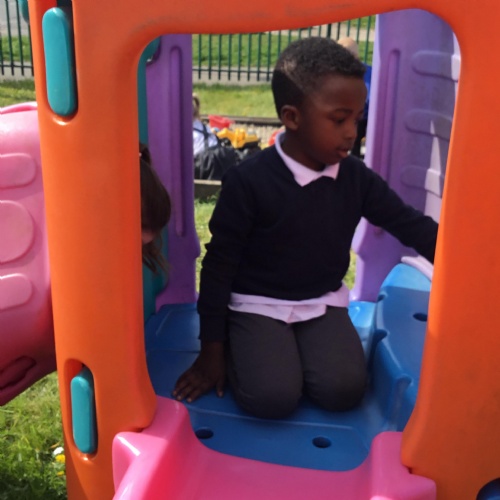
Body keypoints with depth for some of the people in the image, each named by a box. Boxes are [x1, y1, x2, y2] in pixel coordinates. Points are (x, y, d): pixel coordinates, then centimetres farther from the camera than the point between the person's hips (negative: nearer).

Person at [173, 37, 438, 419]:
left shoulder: (357, 178, -4)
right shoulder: (248, 181, -18)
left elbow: (414, 226, 3)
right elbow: (219, 264, -12)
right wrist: (211, 349, -8)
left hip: (322, 303, 4)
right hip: (258, 304, -3)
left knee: (343, 390, -17)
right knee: (272, 398, -21)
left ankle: (291, 353, 11)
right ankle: (238, 349, 9)